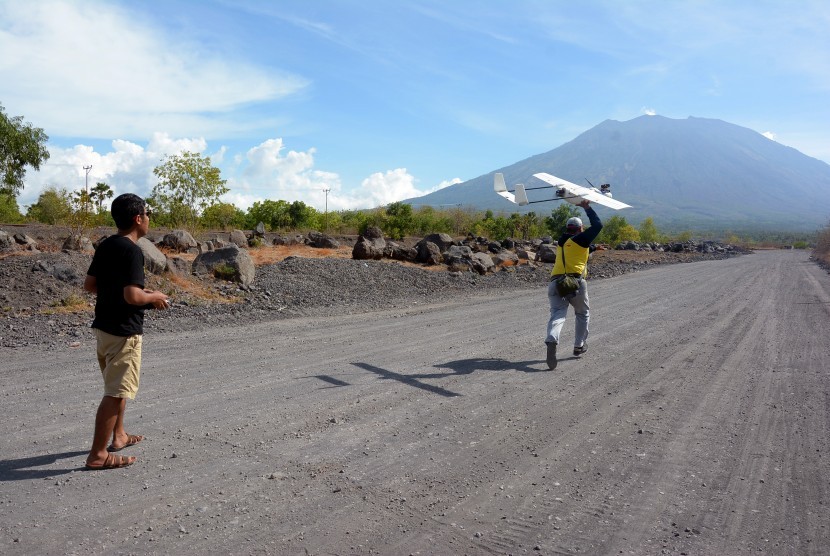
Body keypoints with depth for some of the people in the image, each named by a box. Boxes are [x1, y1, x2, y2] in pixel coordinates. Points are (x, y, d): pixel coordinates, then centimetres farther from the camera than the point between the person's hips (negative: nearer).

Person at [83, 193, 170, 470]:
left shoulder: (105, 246, 7)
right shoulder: (132, 251, -20)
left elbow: (89, 285, 12)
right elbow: (132, 296, -26)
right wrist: (154, 297, -8)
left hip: (103, 326, 10)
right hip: (124, 331, -10)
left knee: (116, 386, 24)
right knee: (117, 393, -2)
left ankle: (118, 436, 38)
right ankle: (98, 454, 3)